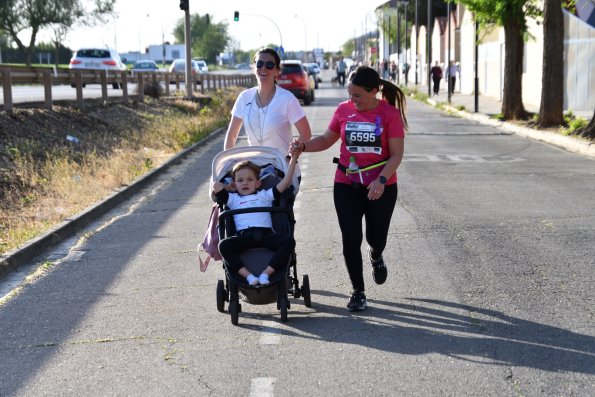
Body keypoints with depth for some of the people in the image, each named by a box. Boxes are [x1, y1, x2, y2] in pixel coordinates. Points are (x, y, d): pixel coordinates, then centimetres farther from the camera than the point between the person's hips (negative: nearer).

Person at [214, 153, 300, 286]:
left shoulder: (265, 195, 28)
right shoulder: (233, 199, 26)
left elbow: (285, 182, 22)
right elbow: (216, 186, 13)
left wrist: (293, 159, 19)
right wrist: (231, 188, 31)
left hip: (266, 234, 1)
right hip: (244, 235, -1)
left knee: (289, 241, -28)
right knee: (224, 245, -31)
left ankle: (266, 273, -34)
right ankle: (248, 275, -37)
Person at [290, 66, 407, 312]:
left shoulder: (390, 114, -9)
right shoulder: (344, 110, 0)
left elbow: (396, 154, -11)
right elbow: (327, 139, 11)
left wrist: (381, 180, -25)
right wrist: (303, 146, -7)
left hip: (381, 187, -2)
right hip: (346, 186, 2)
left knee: (377, 238, 10)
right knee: (351, 239, -1)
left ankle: (376, 257, 48)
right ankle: (358, 291, 12)